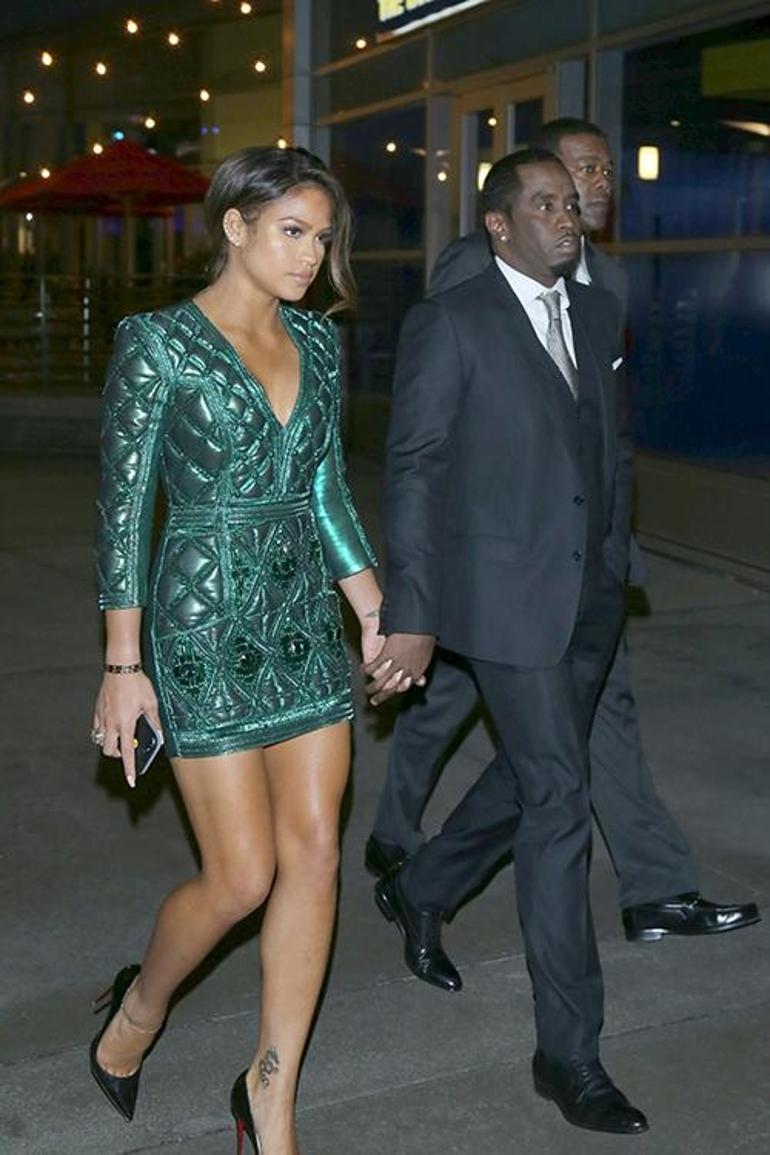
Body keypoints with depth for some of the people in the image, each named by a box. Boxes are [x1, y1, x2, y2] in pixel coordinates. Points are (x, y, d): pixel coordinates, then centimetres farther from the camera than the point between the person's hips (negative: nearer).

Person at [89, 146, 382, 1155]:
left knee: (315, 857, 4)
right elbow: (124, 509, -8)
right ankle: (142, 1001, 31)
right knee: (243, 876, -2)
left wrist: (375, 609, 8)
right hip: (206, 626, -6)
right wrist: (124, 665, -10)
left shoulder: (316, 343, 9)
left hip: (306, 619, 6)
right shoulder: (158, 345, -9)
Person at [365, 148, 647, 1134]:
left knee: (536, 777, 19)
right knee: (559, 804, -8)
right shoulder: (449, 324, -7)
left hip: (589, 601, 7)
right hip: (508, 598, -7)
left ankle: (415, 888, 46)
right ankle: (568, 1052, 3)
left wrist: (616, 566, 13)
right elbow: (412, 470, -9)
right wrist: (411, 618, -14)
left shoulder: (596, 314, 12)